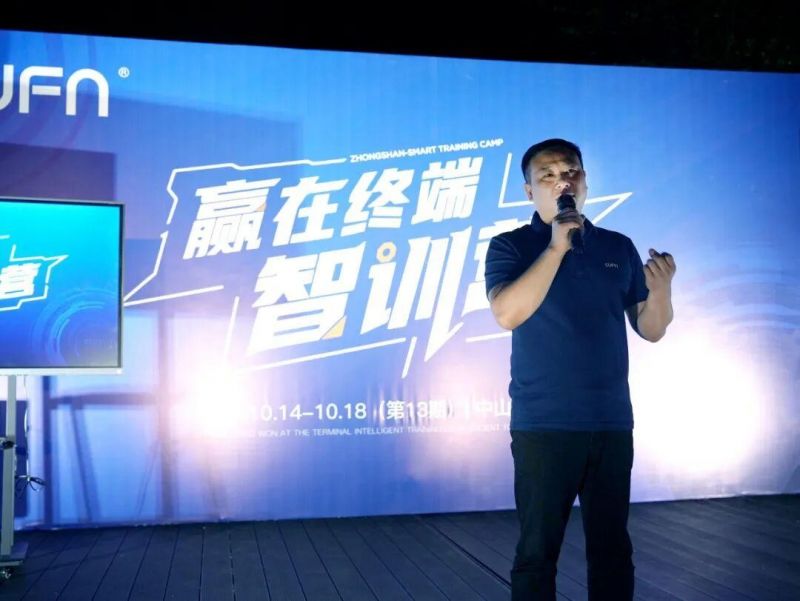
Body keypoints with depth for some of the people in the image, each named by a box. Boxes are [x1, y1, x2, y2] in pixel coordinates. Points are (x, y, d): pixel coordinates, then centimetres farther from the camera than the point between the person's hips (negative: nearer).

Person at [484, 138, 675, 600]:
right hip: (542, 424, -3)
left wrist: (661, 290, -11)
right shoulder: (510, 246, 0)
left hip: (612, 423, 3)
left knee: (612, 546, 11)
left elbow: (651, 330, 9)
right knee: (538, 549, 3)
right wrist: (556, 247, -18)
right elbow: (507, 314, -18)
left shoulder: (619, 247, 10)